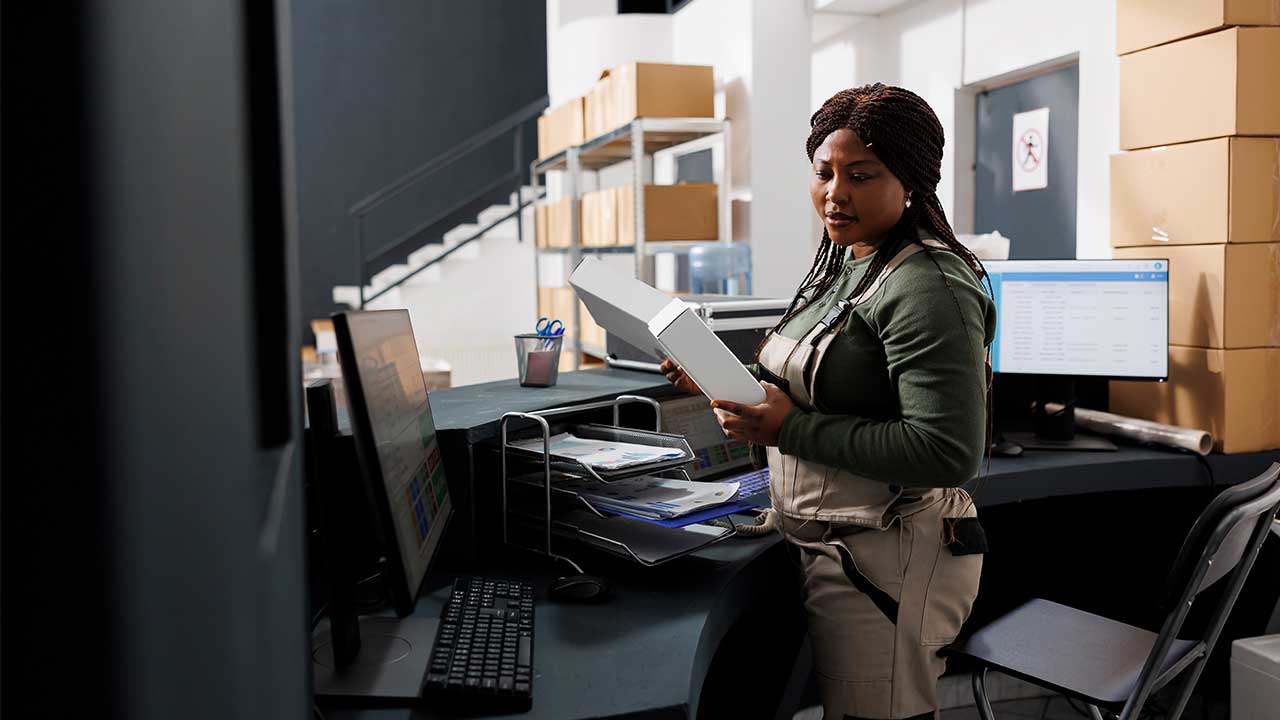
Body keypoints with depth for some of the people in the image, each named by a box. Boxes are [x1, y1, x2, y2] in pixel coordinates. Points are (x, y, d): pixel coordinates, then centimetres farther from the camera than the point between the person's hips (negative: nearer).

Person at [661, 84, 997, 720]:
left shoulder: (928, 286, -18)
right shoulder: (840, 264, 11)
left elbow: (949, 454, -24)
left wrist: (791, 430, -23)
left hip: (888, 560, -9)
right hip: (821, 545, 9)